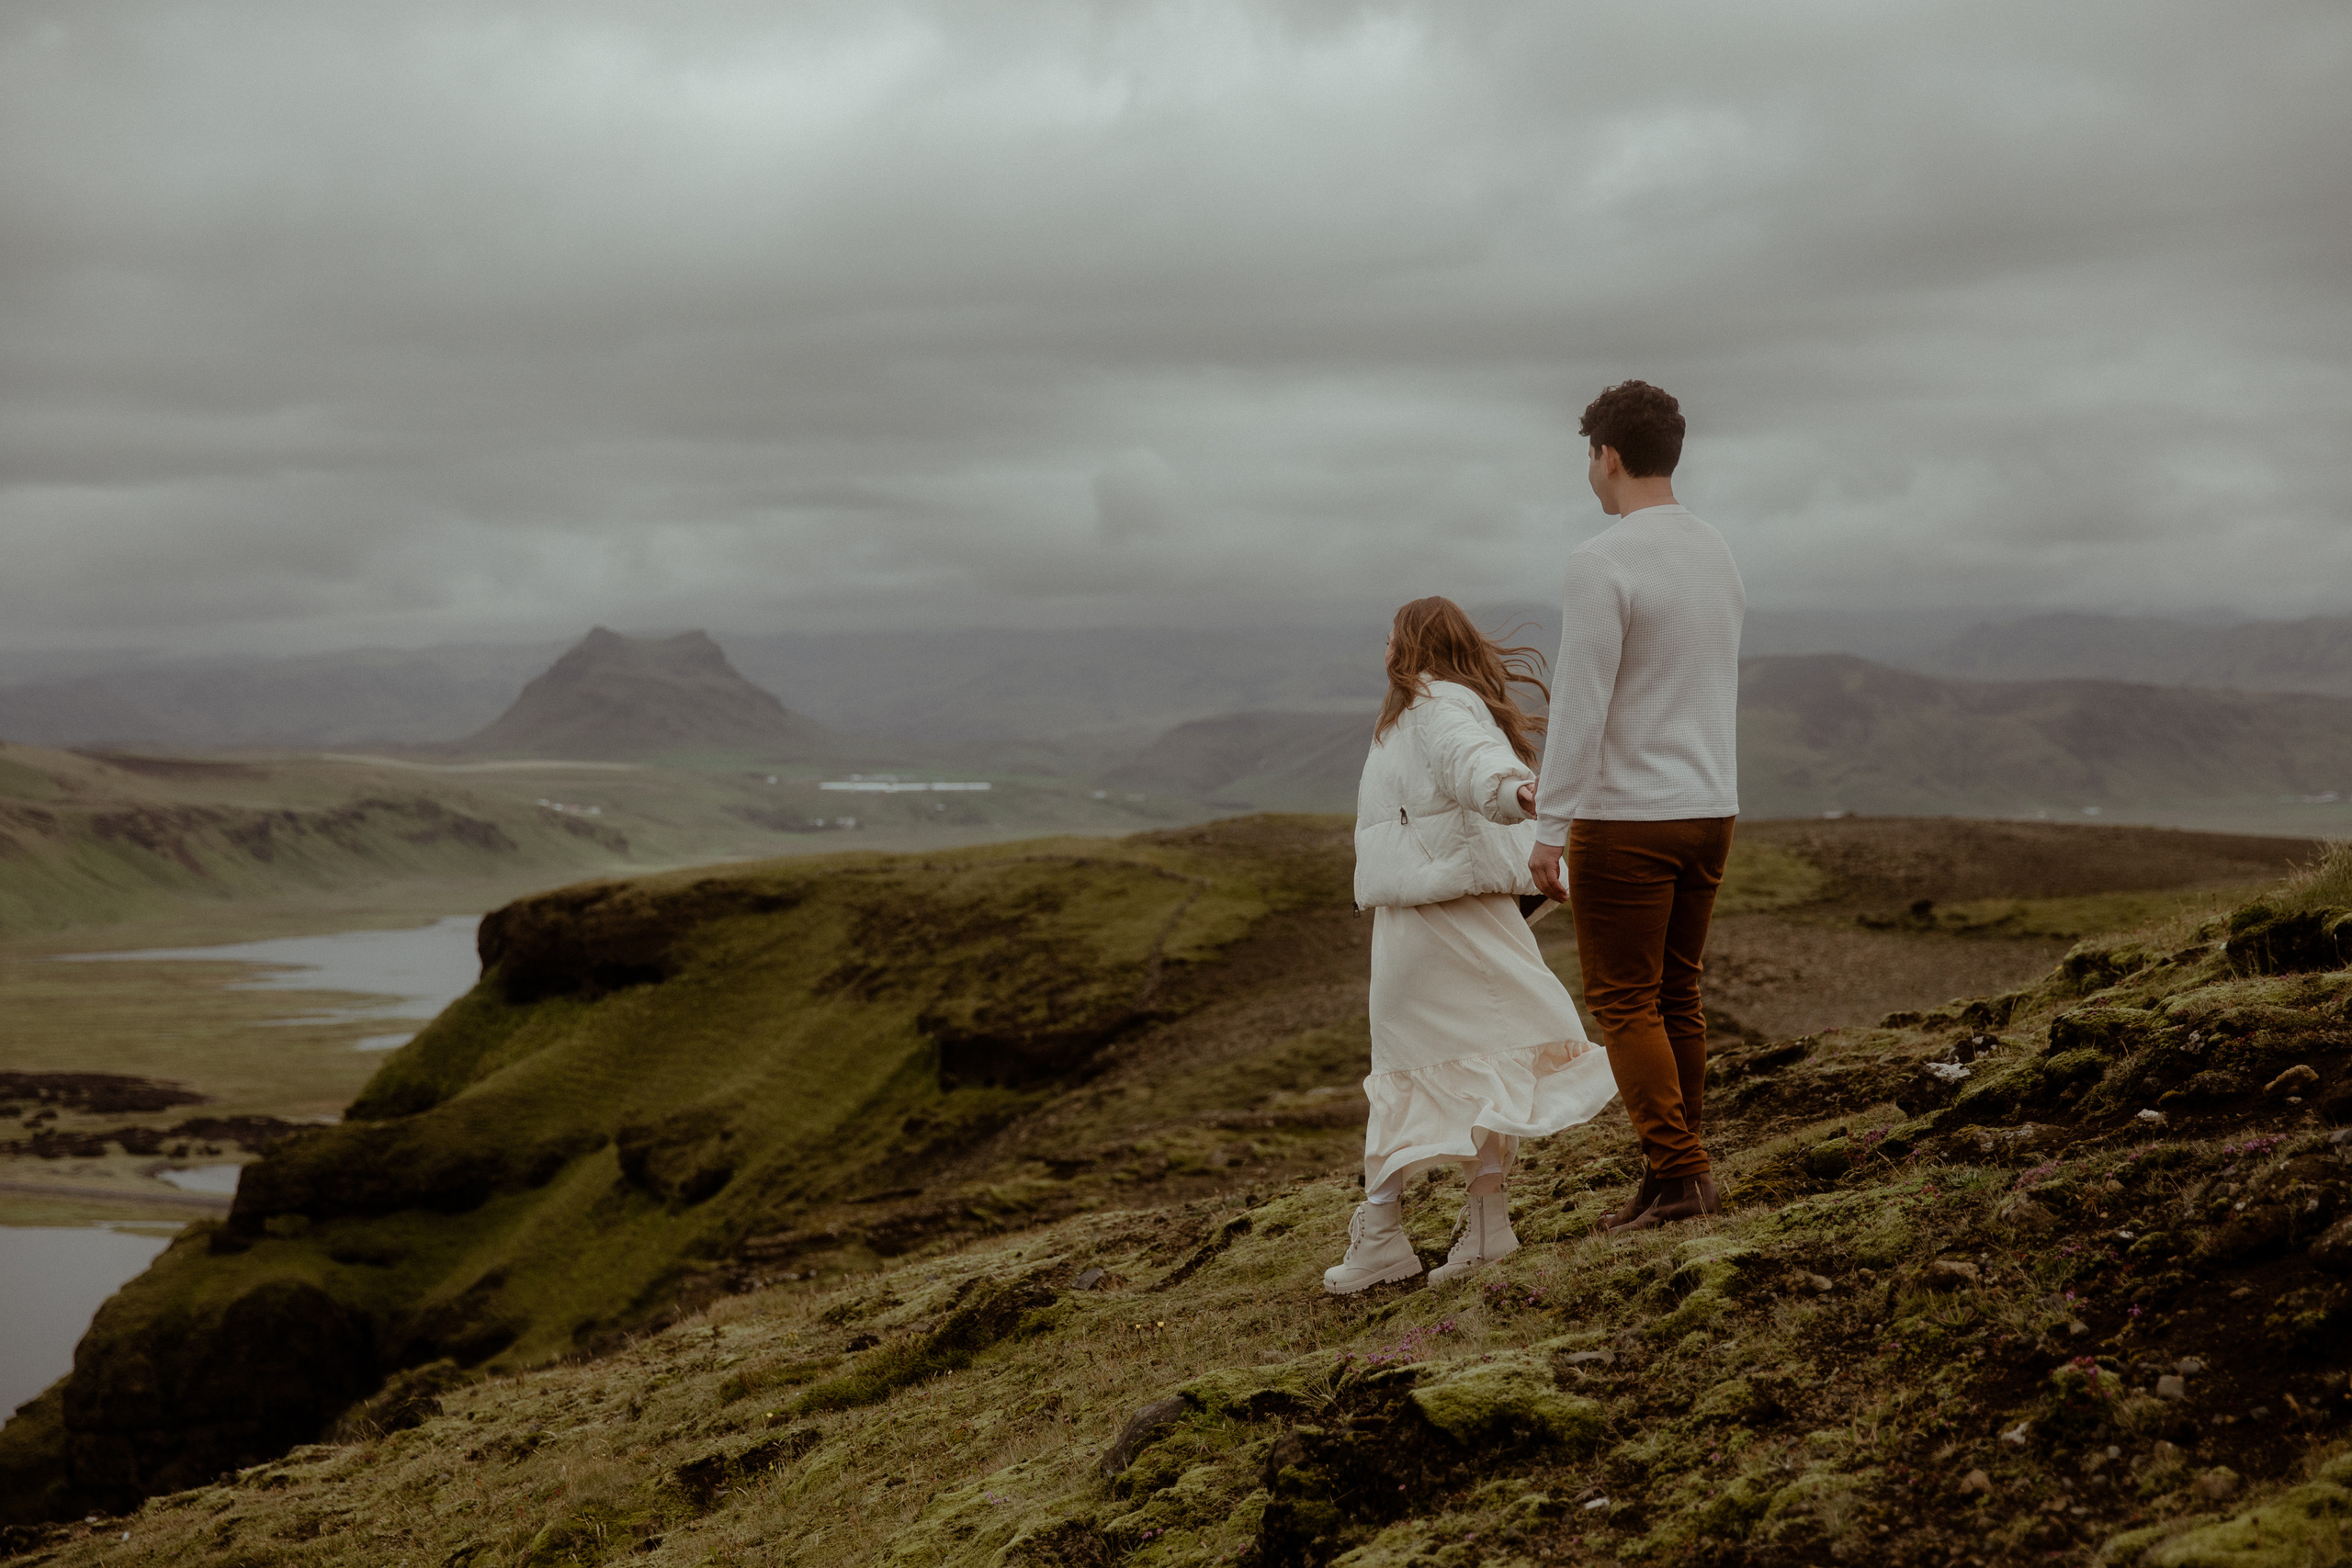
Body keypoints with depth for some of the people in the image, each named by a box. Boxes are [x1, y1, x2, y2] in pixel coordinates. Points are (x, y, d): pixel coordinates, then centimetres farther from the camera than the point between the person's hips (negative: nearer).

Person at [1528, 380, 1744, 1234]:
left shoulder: (1601, 563, -17)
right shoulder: (1719, 556, 10)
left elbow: (1580, 704, -20)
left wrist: (1549, 829, -16)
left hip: (1625, 818, -8)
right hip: (1710, 809, 8)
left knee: (1624, 1001, 0)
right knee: (1675, 996, 14)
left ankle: (1677, 1172, -5)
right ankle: (1677, 1169, 18)